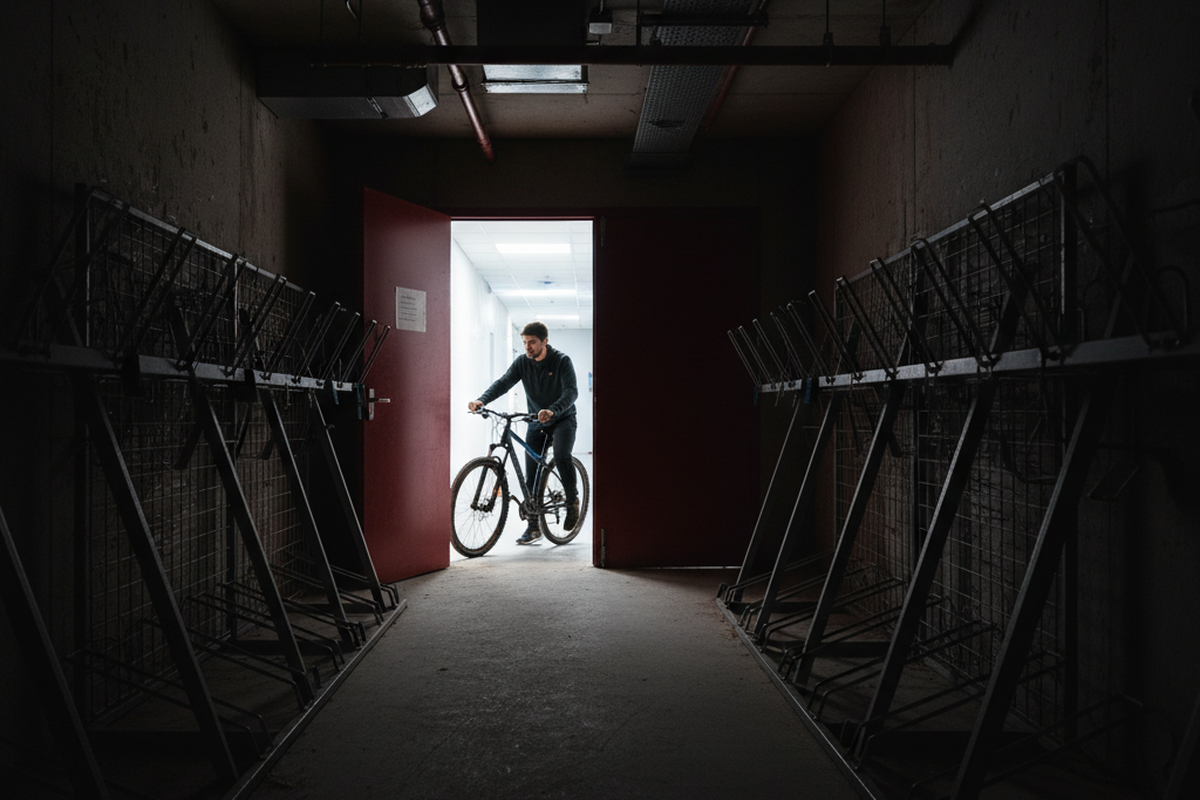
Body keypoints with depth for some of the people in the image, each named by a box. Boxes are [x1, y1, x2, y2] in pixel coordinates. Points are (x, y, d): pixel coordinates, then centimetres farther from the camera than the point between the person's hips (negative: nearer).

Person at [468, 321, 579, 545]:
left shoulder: (562, 361, -14)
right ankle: (533, 526, 9)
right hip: (536, 423, 4)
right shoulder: (522, 362, -4)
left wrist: (552, 411, -46)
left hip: (563, 419, -4)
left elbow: (571, 392, -27)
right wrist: (481, 400, -35)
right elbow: (503, 383, -15)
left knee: (561, 456, -30)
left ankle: (572, 499, -5)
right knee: (531, 475, -1)